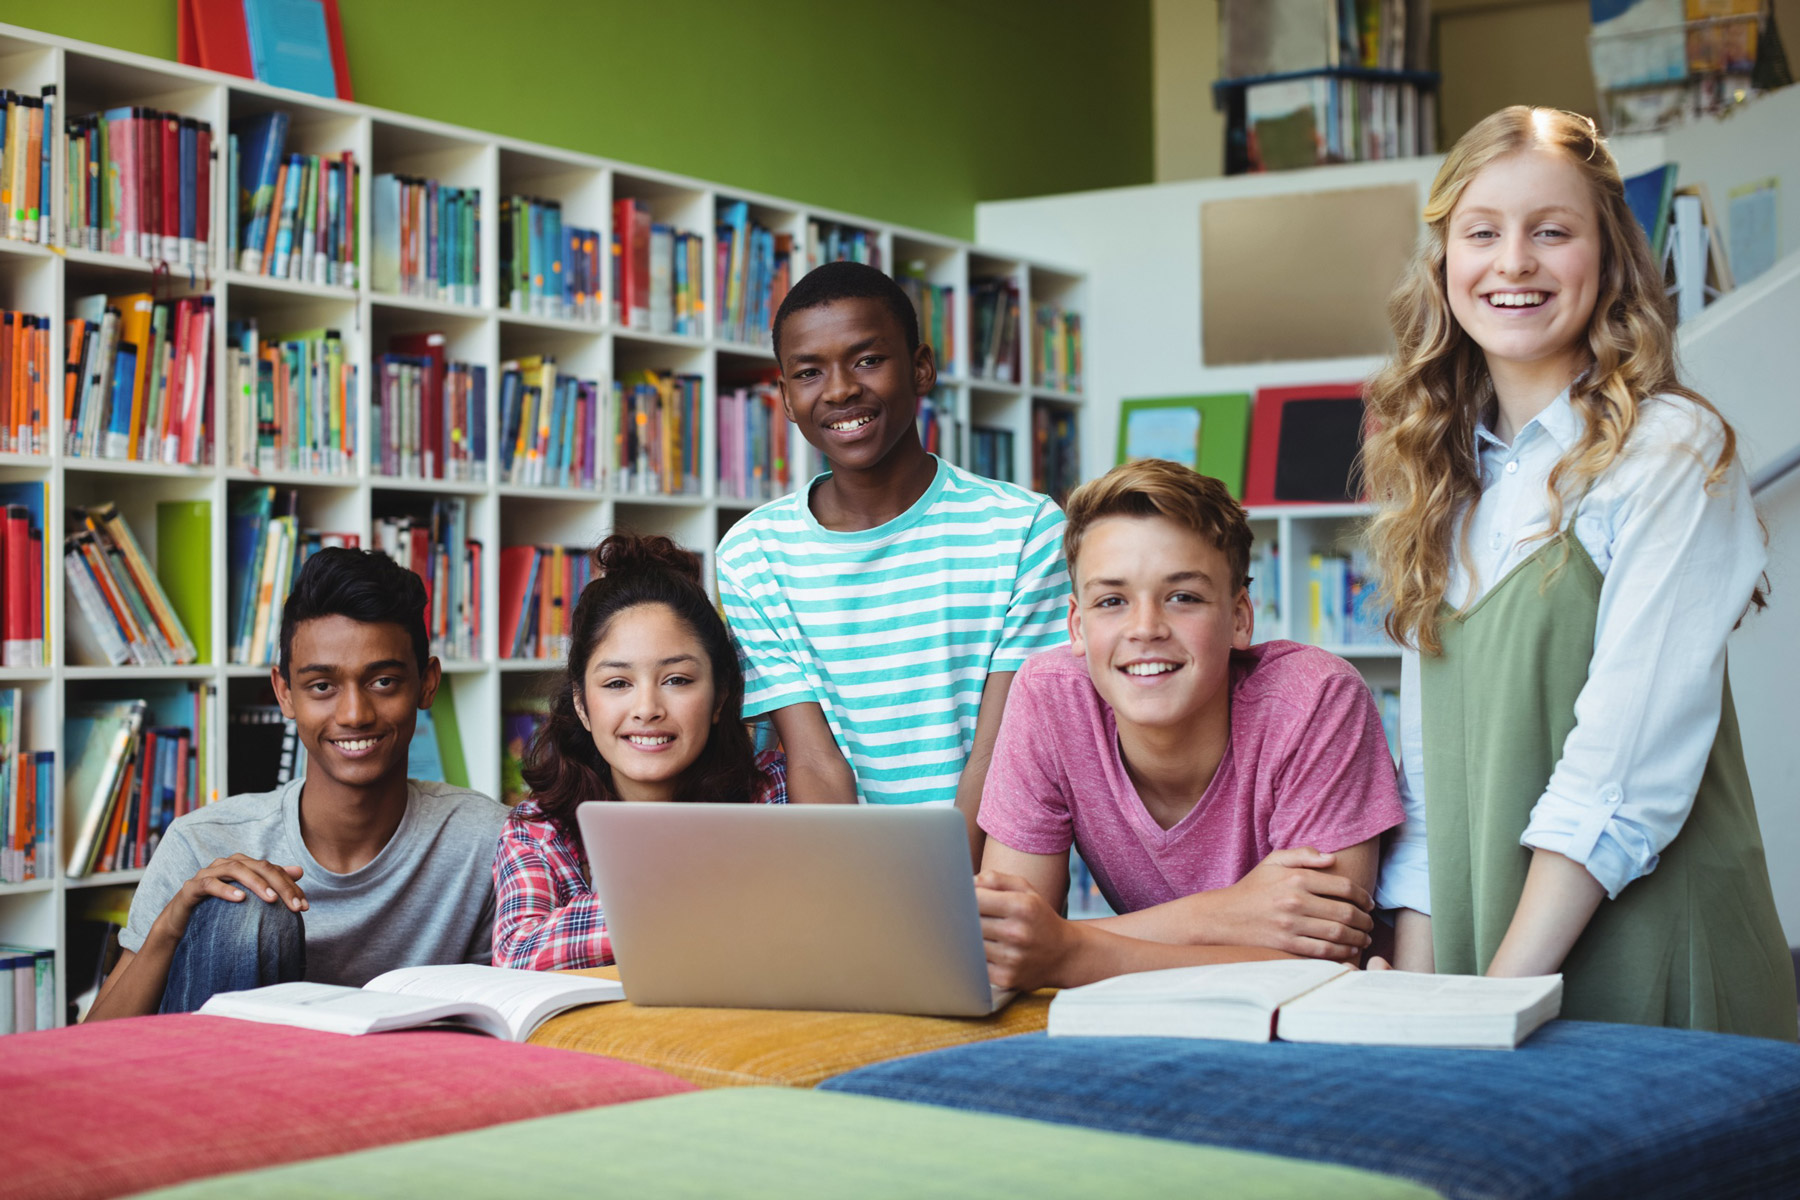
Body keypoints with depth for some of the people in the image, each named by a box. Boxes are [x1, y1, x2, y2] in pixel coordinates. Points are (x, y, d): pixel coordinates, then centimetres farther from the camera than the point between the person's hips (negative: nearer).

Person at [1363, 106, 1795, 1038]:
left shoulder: (1670, 449, -5)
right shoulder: (1443, 478, 13)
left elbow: (1630, 760, -13)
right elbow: (1426, 761, 9)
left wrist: (1503, 994, -17)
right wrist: (1416, 993, -1)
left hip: (1640, 959, -4)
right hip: (1474, 945, 4)